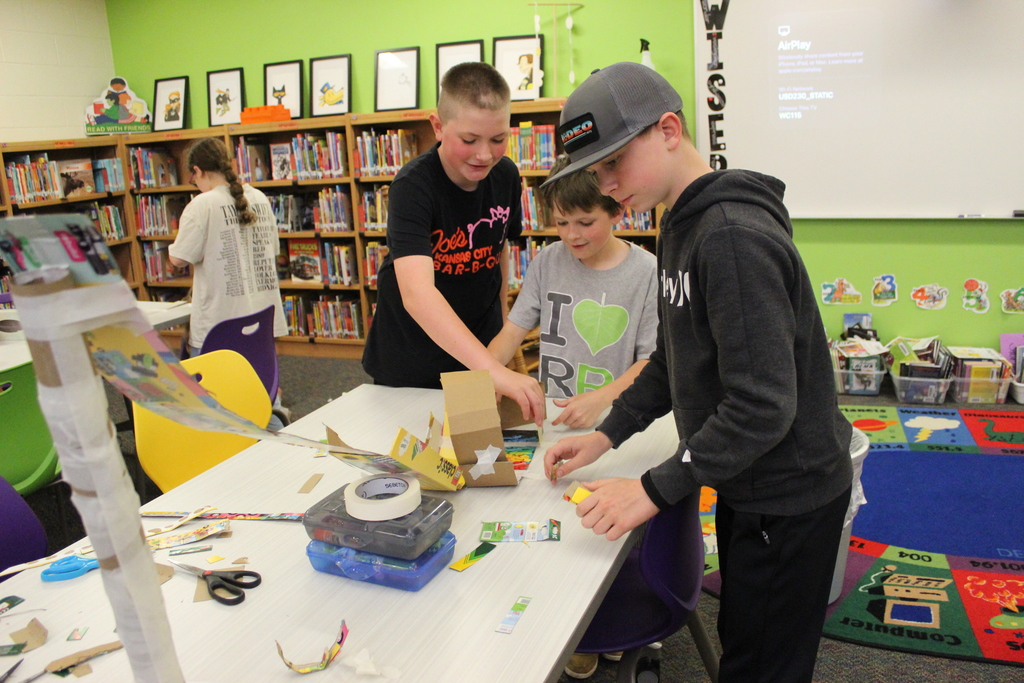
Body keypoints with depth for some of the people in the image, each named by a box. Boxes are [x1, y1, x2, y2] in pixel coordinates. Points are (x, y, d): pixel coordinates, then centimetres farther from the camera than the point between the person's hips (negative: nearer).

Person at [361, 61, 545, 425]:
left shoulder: (506, 176, -9)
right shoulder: (414, 186, -27)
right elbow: (416, 293, -41)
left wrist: (502, 320, 14)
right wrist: (495, 370, -52)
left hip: (481, 348, 4)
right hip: (410, 363, -4)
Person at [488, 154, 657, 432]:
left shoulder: (647, 272, -5)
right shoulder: (547, 261, 7)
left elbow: (650, 360, -4)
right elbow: (512, 332, 6)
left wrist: (600, 399, -19)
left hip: (613, 416, -1)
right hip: (551, 416, 2)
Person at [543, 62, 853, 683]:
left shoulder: (735, 236, -27)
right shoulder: (681, 225, 6)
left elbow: (763, 406, -29)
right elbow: (674, 358, 13)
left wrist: (656, 490, -25)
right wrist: (607, 435, 5)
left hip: (789, 496, -9)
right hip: (743, 484, 9)